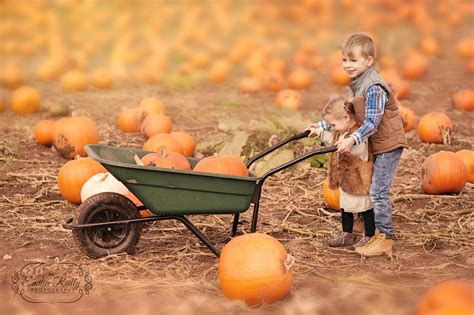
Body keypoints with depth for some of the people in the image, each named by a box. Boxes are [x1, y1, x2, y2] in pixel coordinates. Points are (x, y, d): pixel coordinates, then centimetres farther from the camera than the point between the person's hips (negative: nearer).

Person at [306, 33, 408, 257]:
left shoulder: (373, 88, -22)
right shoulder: (355, 85, 8)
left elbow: (372, 123, -28)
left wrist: (353, 140, -40)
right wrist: (322, 126, 15)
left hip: (388, 145, -10)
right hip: (377, 145, 10)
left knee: (378, 191, -10)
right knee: (373, 190, 15)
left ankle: (384, 238, -3)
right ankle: (377, 232, 25)